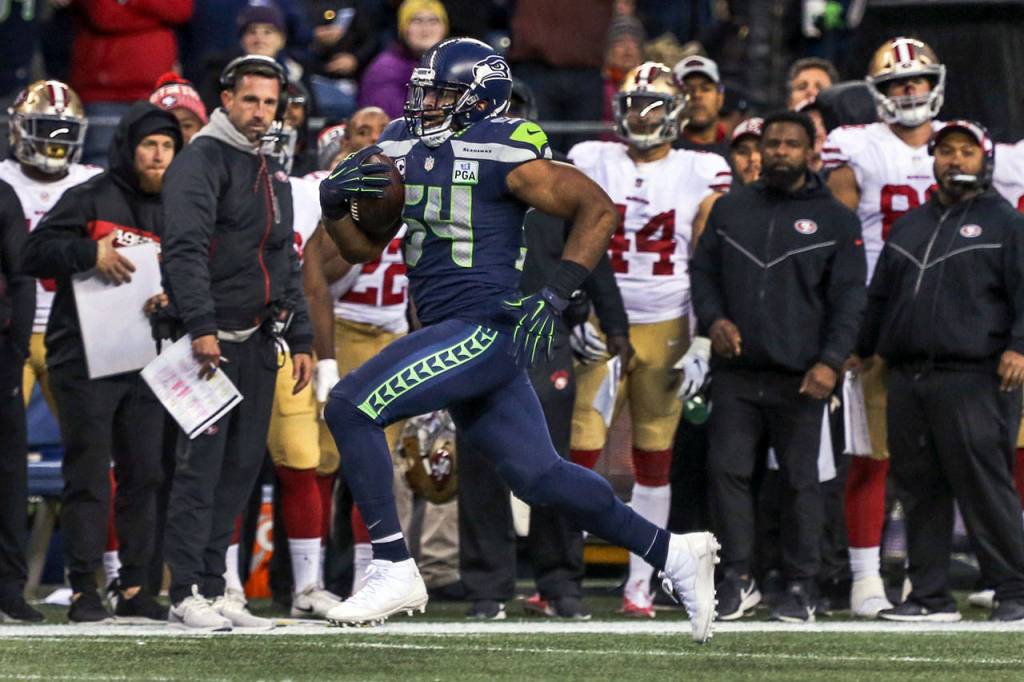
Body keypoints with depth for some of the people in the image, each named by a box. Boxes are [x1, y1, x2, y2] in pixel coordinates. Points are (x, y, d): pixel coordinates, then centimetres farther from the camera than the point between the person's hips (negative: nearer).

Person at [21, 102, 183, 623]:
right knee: (88, 473, -5)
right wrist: (89, 252, -22)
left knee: (143, 475, 5)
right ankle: (84, 590, -3)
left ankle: (134, 587, 12)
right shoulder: (90, 199, -3)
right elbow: (35, 253, -8)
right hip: (84, 358, -5)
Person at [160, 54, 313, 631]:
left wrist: (301, 339, 19)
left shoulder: (273, 173, 19)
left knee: (243, 464, 7)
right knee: (202, 464, -9)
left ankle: (214, 586, 12)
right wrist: (201, 327, -27)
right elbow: (185, 251, -19)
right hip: (213, 339, -8)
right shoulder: (202, 162, -8)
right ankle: (188, 594, -8)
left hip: (259, 340, 8)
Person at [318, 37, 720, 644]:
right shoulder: (401, 148, 12)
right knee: (538, 476, 12)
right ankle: (674, 554, 24)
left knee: (351, 407, -17)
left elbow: (598, 208, -10)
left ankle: (395, 571, -13)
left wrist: (555, 297, -18)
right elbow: (362, 248, 19)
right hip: (450, 332, 9)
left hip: (487, 327, -9)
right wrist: (335, 200, -2)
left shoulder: (505, 154, -11)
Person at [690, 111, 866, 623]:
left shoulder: (834, 220, 5)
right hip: (736, 373, 3)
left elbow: (848, 298, 1)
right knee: (726, 470, -3)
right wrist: (713, 318, -2)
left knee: (799, 480, 2)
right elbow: (703, 270, 17)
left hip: (799, 378, -3)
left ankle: (800, 587, 8)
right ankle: (737, 580, 5)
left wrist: (830, 361, -10)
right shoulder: (730, 209, 14)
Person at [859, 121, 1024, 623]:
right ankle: (930, 596, 10)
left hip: (973, 379, -6)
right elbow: (880, 296, 28)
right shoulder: (908, 227, 22)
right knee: (919, 491, 6)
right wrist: (861, 350, 23)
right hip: (908, 380, 6)